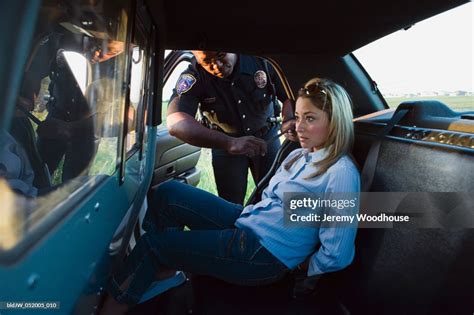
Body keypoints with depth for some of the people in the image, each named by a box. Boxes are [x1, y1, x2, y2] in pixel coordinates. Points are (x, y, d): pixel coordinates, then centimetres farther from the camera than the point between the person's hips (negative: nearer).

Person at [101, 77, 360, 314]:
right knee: (168, 193, 3)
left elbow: (337, 255, -20)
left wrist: (302, 269, -6)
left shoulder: (341, 173, -19)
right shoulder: (298, 156, 8)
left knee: (153, 243, -1)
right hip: (246, 221, 8)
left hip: (266, 255, -8)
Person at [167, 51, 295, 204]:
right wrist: (229, 143, -53)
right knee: (231, 204, 3)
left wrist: (289, 121, -35)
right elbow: (176, 124, -40)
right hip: (225, 143, -1)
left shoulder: (261, 59, -21)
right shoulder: (193, 77, -26)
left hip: (266, 136, 1)